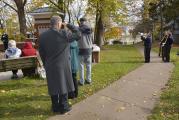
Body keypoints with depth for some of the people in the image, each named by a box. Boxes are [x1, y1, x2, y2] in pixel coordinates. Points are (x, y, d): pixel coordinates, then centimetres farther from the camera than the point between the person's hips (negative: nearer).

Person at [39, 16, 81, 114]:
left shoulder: (42, 36, 0)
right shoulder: (64, 34, -14)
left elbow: (41, 52, 6)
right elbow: (78, 35, -3)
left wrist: (45, 64, 16)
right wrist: (68, 26, 3)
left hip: (50, 66, 4)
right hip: (63, 65, -4)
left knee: (53, 86, 13)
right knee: (63, 85, 8)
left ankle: (55, 107, 24)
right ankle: (63, 107, 17)